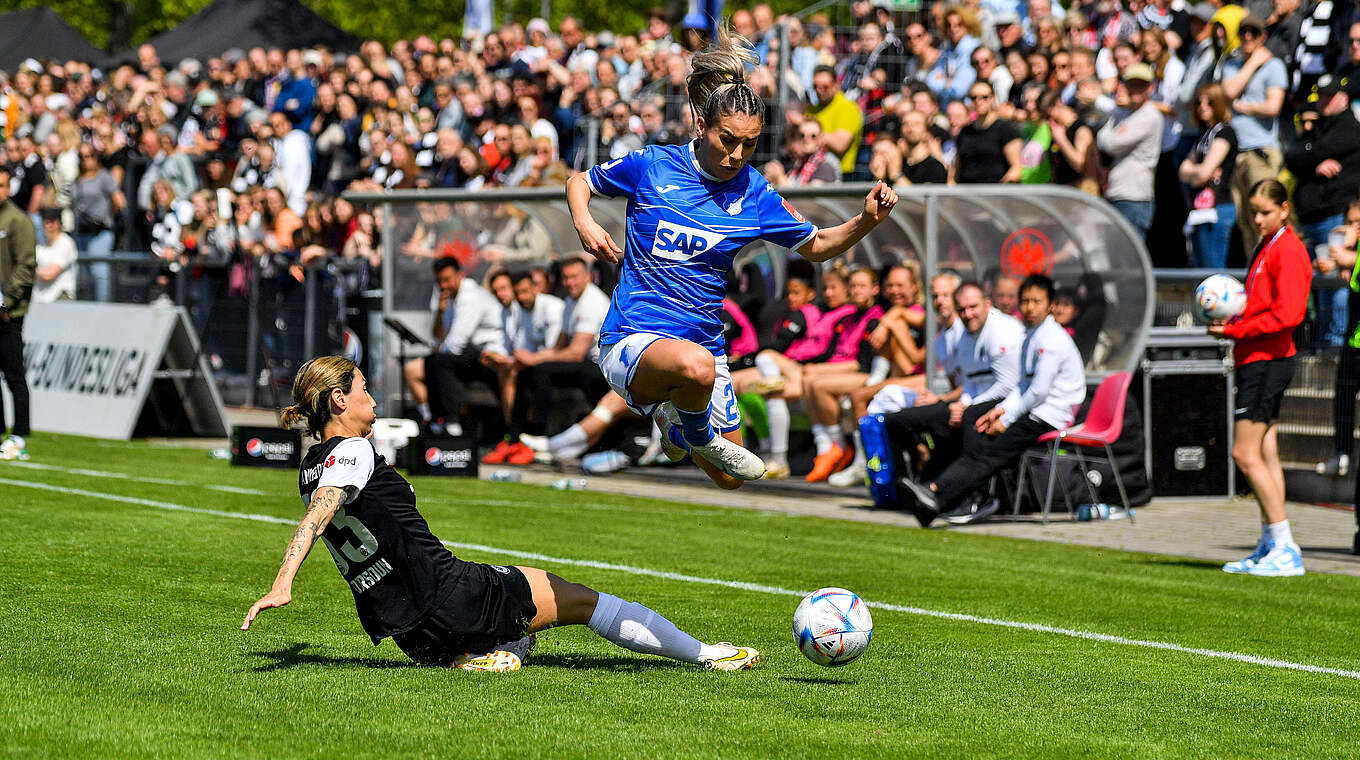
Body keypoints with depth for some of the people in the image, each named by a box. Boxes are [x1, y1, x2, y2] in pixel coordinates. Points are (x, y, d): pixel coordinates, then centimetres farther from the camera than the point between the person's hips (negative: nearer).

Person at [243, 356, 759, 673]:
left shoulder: (311, 468, 12)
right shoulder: (352, 451, -12)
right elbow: (319, 513, -27)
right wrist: (284, 582, -40)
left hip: (409, 633, 9)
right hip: (447, 596, -9)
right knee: (583, 599, 5)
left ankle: (478, 655, 8)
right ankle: (703, 654, 10)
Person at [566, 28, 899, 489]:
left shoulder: (753, 195, 0)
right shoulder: (651, 166, -7)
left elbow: (816, 246, 12)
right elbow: (579, 182, 9)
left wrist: (866, 221, -6)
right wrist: (584, 222, -12)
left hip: (704, 342, 5)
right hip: (632, 341, -5)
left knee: (728, 478, 14)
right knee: (696, 364, -41)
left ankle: (672, 411, 44)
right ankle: (698, 434, -6)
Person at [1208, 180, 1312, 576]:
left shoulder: (1287, 249, -12)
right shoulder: (1266, 247, 18)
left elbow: (1288, 313, -20)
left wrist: (1237, 330, -17)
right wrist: (1231, 320, 7)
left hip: (1267, 361, -10)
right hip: (1256, 360, 10)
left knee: (1246, 454, -12)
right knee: (1265, 457, 11)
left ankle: (1285, 549, -11)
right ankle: (1270, 546, 14)